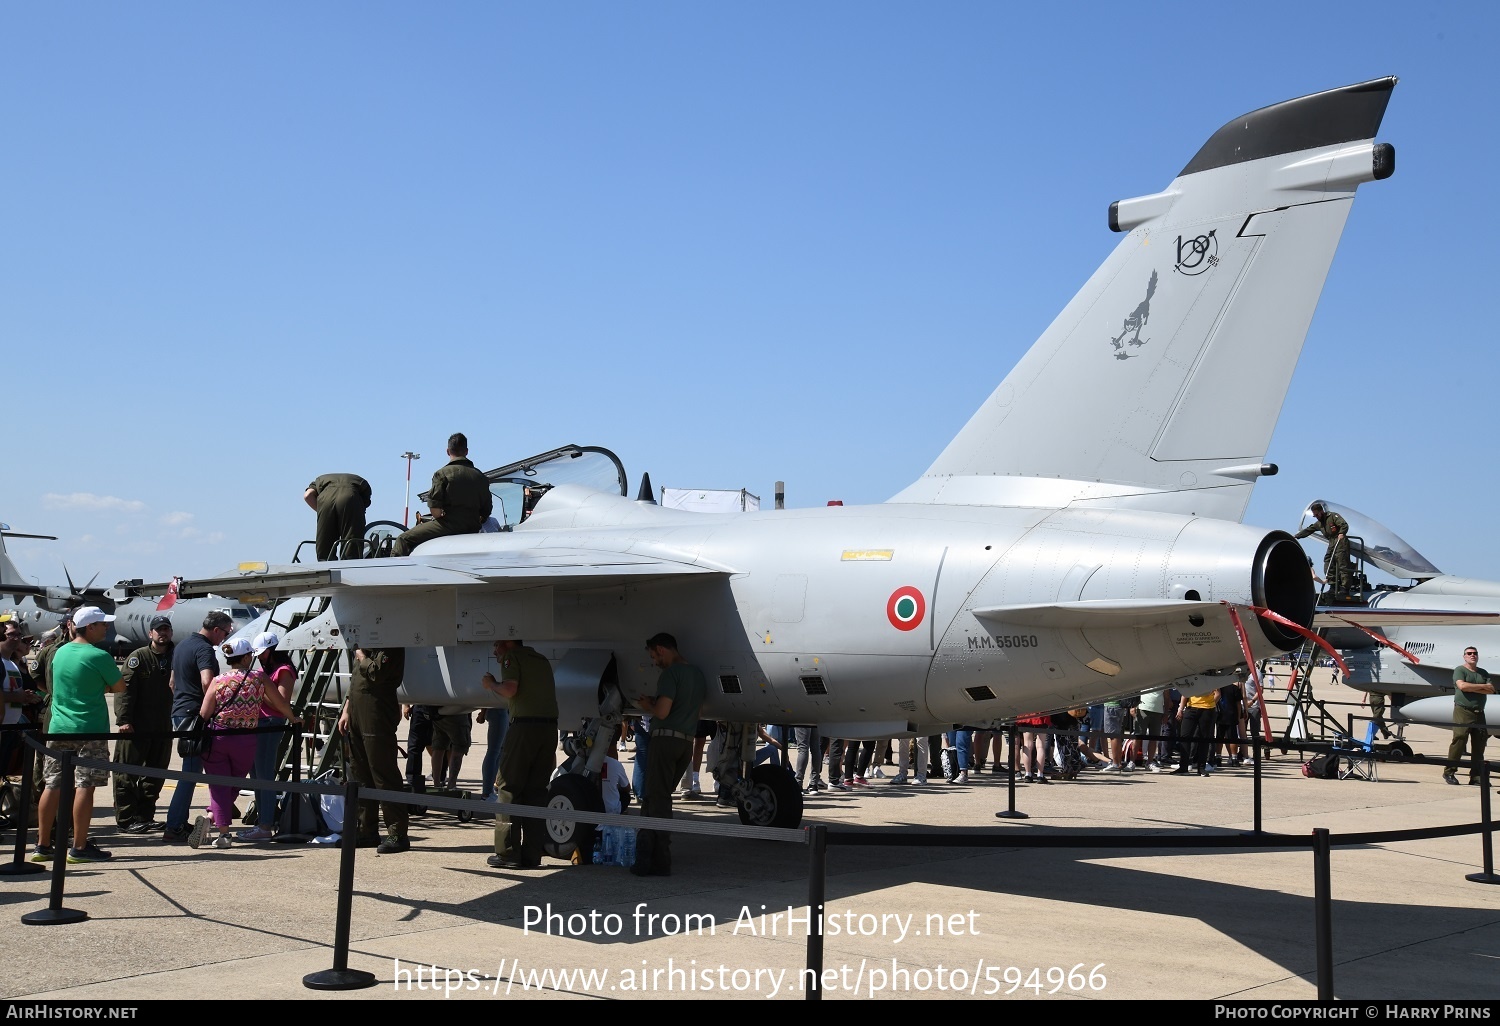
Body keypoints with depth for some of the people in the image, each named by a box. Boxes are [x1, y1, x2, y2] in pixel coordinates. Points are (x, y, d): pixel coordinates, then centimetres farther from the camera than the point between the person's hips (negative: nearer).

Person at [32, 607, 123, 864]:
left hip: (58, 729, 7)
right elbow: (120, 688, -4)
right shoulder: (99, 656, -12)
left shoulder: (60, 652, 10)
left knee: (52, 786, 9)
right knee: (84, 786, -3)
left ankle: (42, 845, 14)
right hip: (89, 729, -7)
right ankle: (79, 847, -1)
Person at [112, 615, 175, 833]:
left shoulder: (174, 658, 10)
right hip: (136, 727, -6)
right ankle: (126, 819, 5)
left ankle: (145, 817, 20)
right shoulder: (138, 657, -4)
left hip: (163, 728, 6)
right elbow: (126, 689, -11)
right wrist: (123, 720, -19)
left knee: (155, 774, 11)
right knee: (128, 775, -1)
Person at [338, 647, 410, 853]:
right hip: (357, 716, 10)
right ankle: (367, 832, 22)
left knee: (384, 775, -8)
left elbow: (376, 673, -25)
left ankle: (397, 835, -4)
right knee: (359, 775, 13)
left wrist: (361, 655, -9)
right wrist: (347, 710, 18)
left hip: (377, 719, -10)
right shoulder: (365, 643, 18)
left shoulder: (391, 648, -9)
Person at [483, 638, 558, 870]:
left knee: (508, 789, 1)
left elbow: (509, 690, -14)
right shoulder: (542, 659, 23)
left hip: (525, 726, -7)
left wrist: (491, 684, 8)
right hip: (550, 727, 7)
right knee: (536, 792, 10)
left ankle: (508, 853, -1)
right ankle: (531, 855, 10)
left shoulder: (512, 657, 2)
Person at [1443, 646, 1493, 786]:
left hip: (1479, 713, 6)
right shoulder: (1459, 670, 4)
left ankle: (1476, 776, 7)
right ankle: (1449, 772, -10)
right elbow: (1462, 685, -15)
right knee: (1459, 739, -14)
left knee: (1479, 744, 2)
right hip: (1463, 710, -5)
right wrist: (1482, 686, -5)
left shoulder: (1483, 673, 19)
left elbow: (1491, 690, 6)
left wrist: (1472, 688, -8)